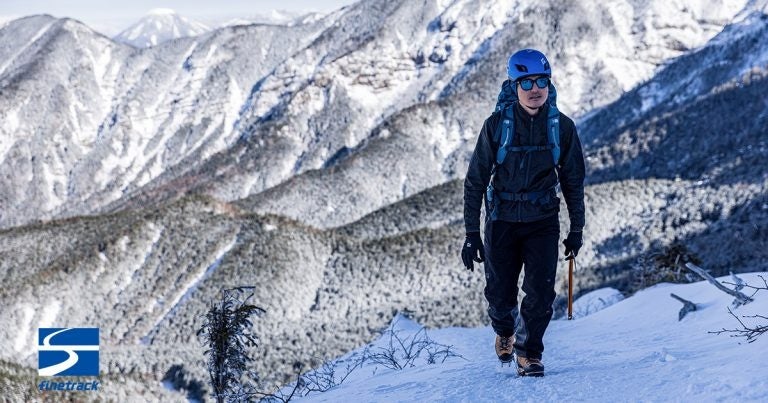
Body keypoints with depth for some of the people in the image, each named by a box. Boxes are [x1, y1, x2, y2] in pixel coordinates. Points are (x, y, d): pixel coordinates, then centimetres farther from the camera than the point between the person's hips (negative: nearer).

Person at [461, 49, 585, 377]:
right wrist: (472, 233, -6)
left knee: (541, 291, -13)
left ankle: (529, 353, 7)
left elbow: (573, 181, 9)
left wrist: (577, 229, 9)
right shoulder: (497, 125, -9)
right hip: (502, 221, -1)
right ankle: (505, 331, 40)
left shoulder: (562, 127, -3)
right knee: (500, 295, 6)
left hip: (543, 221, 1)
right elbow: (475, 181, -3)